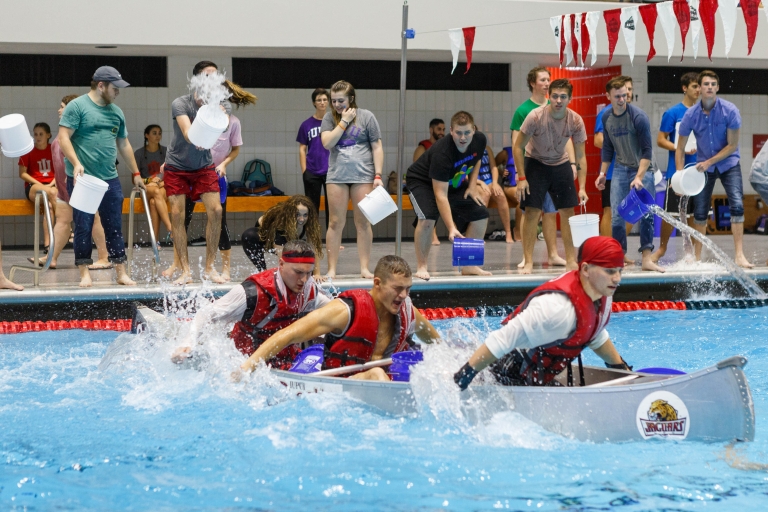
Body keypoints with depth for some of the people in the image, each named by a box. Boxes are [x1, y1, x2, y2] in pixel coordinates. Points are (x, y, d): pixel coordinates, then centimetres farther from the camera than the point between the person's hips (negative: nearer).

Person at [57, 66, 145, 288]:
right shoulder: (77, 106, -5)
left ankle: (121, 273, 10)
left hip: (110, 179, 5)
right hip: (82, 178, -5)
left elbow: (124, 145, 22)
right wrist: (76, 164, -22)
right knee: (83, 227, -1)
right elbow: (63, 137, -11)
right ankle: (85, 273, 5)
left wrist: (135, 173, 23)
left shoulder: (116, 112, 15)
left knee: (115, 228, 6)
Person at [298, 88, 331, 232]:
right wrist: (304, 171, -2)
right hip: (312, 172, 0)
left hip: (331, 171, 0)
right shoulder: (307, 125, 3)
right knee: (312, 207, 6)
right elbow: (302, 149, 5)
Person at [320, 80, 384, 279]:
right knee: (336, 223, 1)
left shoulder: (366, 117, 3)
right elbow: (327, 143, -7)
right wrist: (344, 121, -8)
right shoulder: (330, 118, 8)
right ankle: (331, 269, 4)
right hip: (336, 176, 1)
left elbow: (377, 147, 2)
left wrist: (378, 175, -5)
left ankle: (364, 268, 5)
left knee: (363, 222, 1)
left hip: (363, 175, -1)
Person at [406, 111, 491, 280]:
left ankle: (469, 266, 8)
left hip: (455, 182, 7)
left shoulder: (480, 141, -19)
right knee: (427, 218, -31)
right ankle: (421, 267, -15)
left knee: (480, 215, -4)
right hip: (423, 181, -7)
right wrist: (452, 228, -46)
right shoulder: (441, 153, -39)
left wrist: (472, 185, -4)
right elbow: (440, 195, -41)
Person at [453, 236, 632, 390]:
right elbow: (502, 340, -33)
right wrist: (466, 373, -29)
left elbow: (596, 337, 19)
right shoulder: (558, 306, -35)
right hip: (514, 377, -9)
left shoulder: (603, 296, -5)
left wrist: (621, 367, 24)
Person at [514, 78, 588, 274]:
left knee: (568, 212, 1)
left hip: (561, 165, 3)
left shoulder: (576, 121, -18)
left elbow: (581, 156, -11)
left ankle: (571, 260, 12)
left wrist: (582, 188, -18)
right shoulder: (536, 116, -26)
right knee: (532, 212, -9)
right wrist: (521, 178, -19)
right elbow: (517, 147, -16)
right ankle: (528, 262, -2)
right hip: (535, 163, -3)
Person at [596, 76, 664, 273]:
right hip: (620, 170, 4)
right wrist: (602, 172, 12)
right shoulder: (607, 118, 2)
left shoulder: (638, 116, -15)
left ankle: (647, 258, -5)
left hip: (642, 168, -4)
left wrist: (639, 177, -23)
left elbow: (647, 150, -16)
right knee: (616, 216, 0)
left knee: (646, 214, -8)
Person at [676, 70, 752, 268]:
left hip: (728, 163, -2)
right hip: (704, 166, 2)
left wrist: (709, 162, -17)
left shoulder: (730, 111, -17)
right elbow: (680, 149, -3)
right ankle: (697, 256, 13)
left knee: (737, 205, -17)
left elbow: (732, 145, -12)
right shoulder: (691, 114, -11)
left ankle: (739, 255, -17)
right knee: (700, 212, 1)